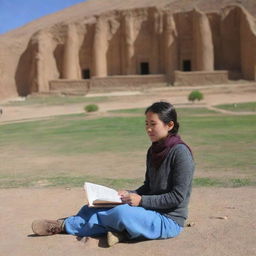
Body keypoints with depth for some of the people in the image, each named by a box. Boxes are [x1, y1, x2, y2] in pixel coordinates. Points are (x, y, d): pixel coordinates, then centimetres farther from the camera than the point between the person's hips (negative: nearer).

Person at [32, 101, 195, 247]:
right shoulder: (153, 151, 6)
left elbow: (177, 197, -18)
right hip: (151, 213, 8)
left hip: (169, 221, -7)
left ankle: (65, 225, -11)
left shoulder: (180, 153, -16)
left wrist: (141, 200, -19)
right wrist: (129, 194, -2)